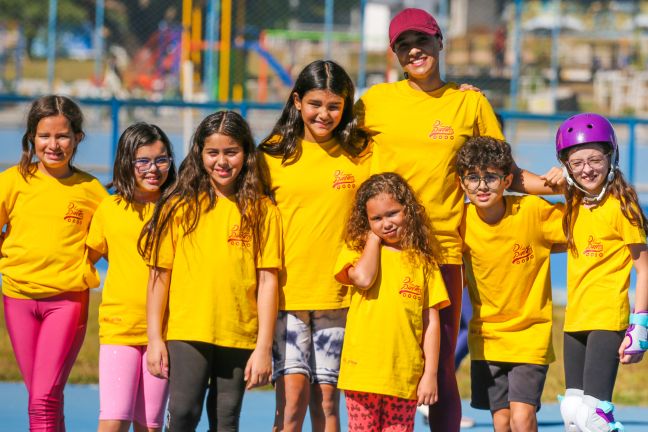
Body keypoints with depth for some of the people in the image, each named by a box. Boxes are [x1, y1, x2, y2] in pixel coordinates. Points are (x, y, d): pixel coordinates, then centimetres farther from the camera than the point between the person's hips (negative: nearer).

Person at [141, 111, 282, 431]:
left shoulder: (261, 211, 3)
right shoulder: (180, 206, 3)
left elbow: (268, 281, 1)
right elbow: (159, 274, 4)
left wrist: (264, 347, -4)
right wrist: (154, 338, 0)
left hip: (240, 339, 1)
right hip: (186, 333, -1)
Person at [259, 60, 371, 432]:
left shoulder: (362, 153, 4)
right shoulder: (275, 153, 4)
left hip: (338, 293, 1)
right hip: (286, 289, -1)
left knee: (327, 396, 4)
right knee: (293, 390, -11)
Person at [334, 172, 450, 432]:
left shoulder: (422, 260, 7)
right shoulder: (358, 250, 7)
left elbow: (431, 322, 6)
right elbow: (362, 278, -17)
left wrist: (430, 374, 1)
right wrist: (374, 238, -1)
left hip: (405, 377, 0)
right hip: (363, 371, 0)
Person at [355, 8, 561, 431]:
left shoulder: (470, 103, 8)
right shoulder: (376, 100, 7)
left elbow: (502, 171, 10)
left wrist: (544, 184, -7)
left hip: (442, 249, 0)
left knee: (441, 365, 1)